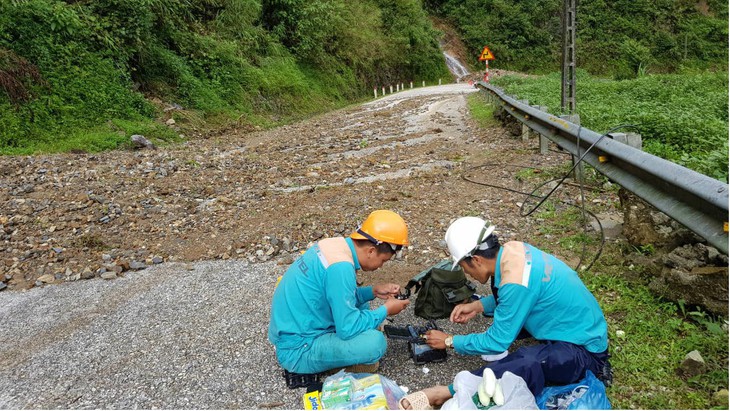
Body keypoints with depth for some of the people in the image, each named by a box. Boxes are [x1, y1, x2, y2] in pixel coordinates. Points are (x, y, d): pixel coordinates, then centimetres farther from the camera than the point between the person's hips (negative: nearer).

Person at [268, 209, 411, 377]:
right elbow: (348, 328, -22)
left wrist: (373, 291, 5)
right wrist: (386, 310, -9)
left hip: (291, 332, 10)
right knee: (375, 342, -23)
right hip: (297, 350, -9)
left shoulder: (334, 244, -1)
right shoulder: (341, 267, -27)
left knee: (361, 304, 16)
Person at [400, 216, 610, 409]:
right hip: (582, 327, 10)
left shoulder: (515, 282, -30)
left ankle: (449, 392, -29)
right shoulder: (513, 248, -5)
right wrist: (478, 305, 4)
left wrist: (450, 341, -6)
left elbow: (497, 343, -19)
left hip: (583, 350, -10)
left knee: (525, 365, -37)